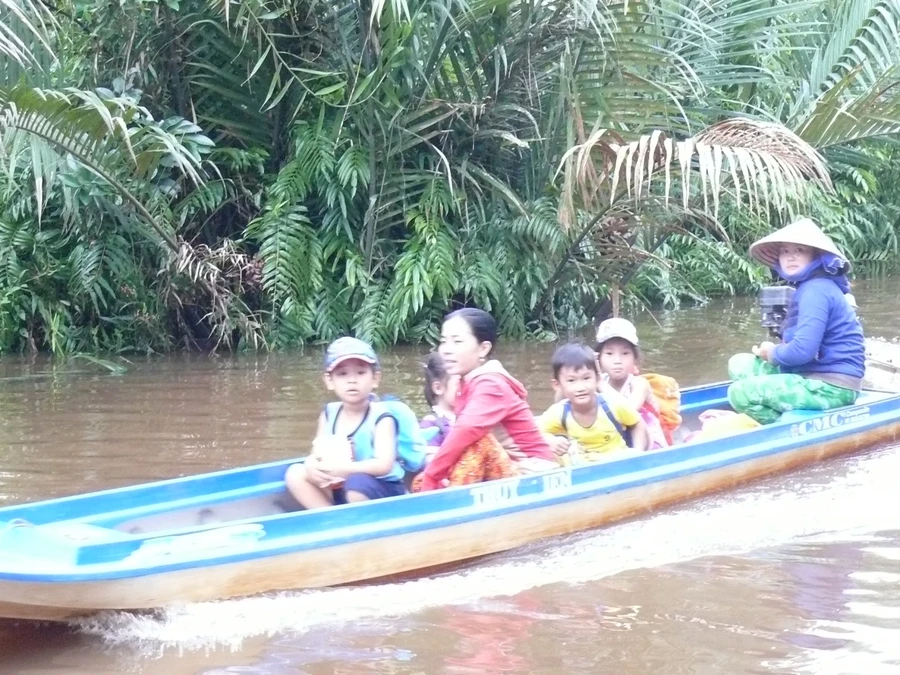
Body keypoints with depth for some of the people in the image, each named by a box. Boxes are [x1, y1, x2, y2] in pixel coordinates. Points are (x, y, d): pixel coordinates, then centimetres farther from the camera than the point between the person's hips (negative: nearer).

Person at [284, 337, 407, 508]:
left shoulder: (381, 418, -14)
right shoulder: (329, 414, 3)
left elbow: (384, 465, -26)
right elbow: (316, 454, 4)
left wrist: (343, 469, -35)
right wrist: (311, 466, -22)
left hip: (381, 491, -6)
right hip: (339, 490, 6)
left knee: (357, 483, -38)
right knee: (295, 473, -9)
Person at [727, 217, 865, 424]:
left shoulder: (816, 290, -18)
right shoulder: (809, 287, 15)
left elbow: (803, 350, -26)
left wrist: (772, 353, -5)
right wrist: (773, 351, 1)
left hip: (831, 388, -11)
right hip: (817, 376, 11)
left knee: (740, 393, -16)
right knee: (740, 364, 15)